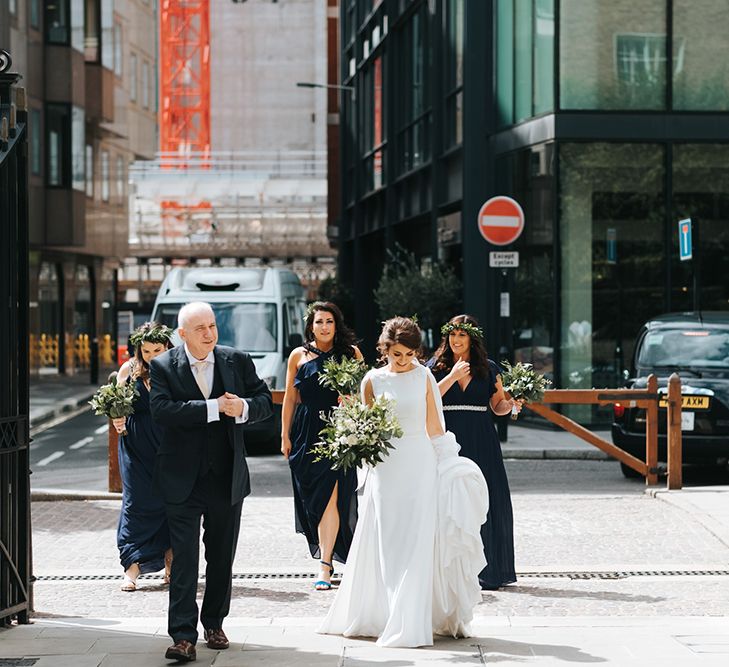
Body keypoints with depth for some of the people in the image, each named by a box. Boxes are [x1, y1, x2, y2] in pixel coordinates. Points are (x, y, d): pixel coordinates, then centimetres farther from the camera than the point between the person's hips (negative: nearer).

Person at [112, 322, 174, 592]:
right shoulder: (128, 370, 4)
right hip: (136, 447, 1)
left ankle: (170, 564, 13)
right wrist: (118, 421, -10)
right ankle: (132, 568, -3)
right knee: (136, 502, -3)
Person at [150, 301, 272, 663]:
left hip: (227, 478, 3)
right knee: (184, 558, -6)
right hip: (183, 480, -3)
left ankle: (213, 624, 29)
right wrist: (214, 407, -25)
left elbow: (265, 400, 3)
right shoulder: (163, 366, -6)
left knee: (222, 557, 14)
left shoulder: (237, 361, 1)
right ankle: (183, 635, -7)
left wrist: (244, 408, -20)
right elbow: (162, 410, -21)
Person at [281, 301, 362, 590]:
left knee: (331, 497, -10)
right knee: (313, 499, 7)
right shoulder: (299, 356, 9)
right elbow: (290, 398, 10)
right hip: (306, 433, 2)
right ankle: (328, 553, 23)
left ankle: (325, 566, -12)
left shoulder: (351, 353, 6)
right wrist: (285, 436, 7)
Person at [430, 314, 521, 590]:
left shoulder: (488, 368, 9)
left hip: (481, 443, 1)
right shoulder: (437, 367, 5)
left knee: (487, 501, -2)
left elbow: (497, 405, 14)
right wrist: (453, 376, -13)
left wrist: (510, 405, -7)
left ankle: (488, 570, 6)